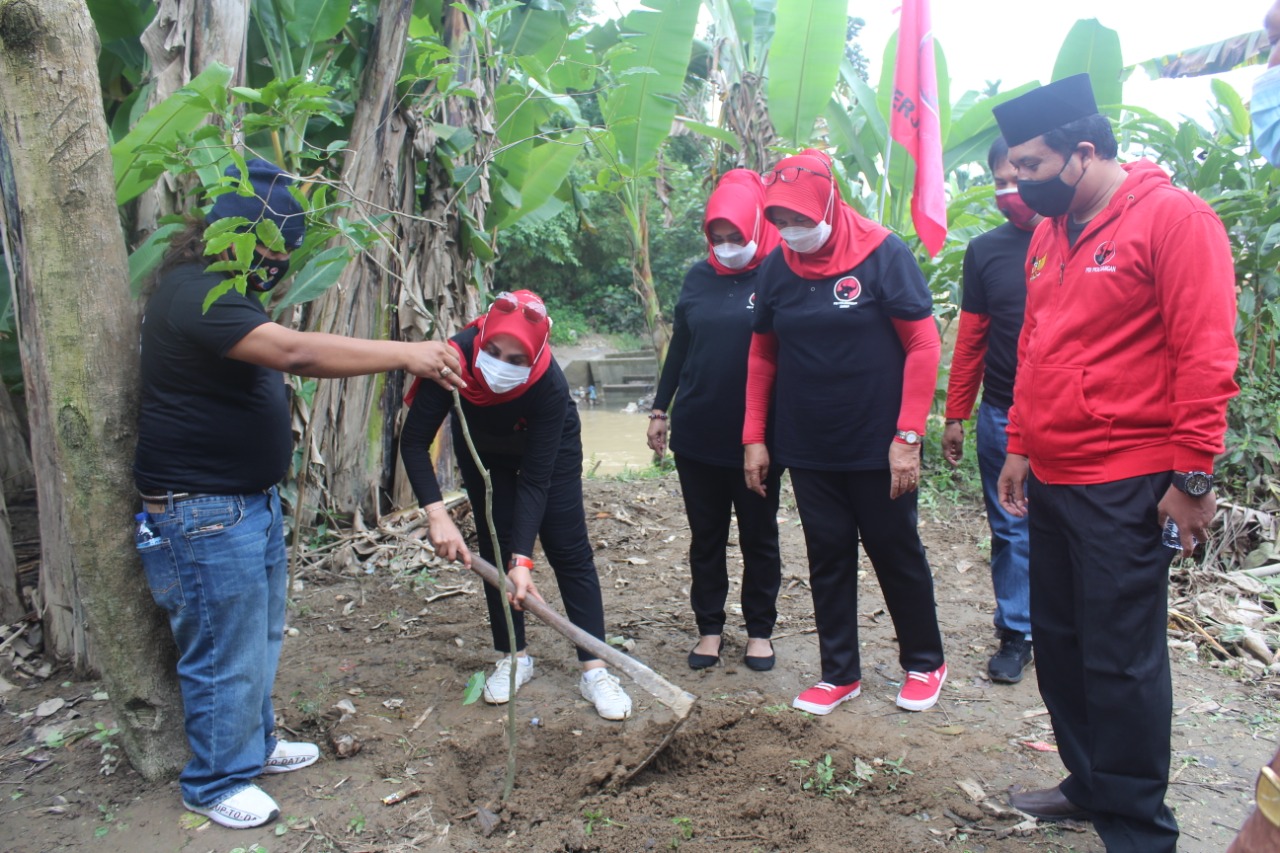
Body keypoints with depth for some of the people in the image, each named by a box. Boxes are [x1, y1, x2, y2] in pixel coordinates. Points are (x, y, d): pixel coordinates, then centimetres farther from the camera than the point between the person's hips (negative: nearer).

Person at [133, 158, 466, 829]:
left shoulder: (224, 291, 14)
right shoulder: (194, 294, -23)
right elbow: (297, 353, -35)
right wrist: (406, 353, -34)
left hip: (252, 501, 11)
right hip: (205, 514, -11)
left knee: (261, 639, 22)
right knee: (226, 653, 3)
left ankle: (253, 744, 40)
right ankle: (214, 781, 22)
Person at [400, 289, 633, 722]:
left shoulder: (550, 385, -40)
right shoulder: (455, 359, -37)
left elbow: (535, 479, -35)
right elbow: (414, 441, -31)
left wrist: (522, 559, -39)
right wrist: (437, 513, -42)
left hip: (550, 448, -2)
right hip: (484, 450, 2)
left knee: (570, 552, -5)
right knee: (495, 548, 2)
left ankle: (595, 669, -1)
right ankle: (514, 657, 16)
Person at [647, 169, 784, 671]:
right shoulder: (698, 277, 5)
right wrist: (660, 409, 12)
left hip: (756, 439, -3)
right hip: (697, 436, 3)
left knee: (759, 537, 11)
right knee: (705, 536, 12)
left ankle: (760, 630, 27)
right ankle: (709, 627, 26)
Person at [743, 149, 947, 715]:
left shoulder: (884, 255, -11)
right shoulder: (776, 268, 2)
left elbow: (923, 345, -11)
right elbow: (762, 355, 8)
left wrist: (908, 436, -15)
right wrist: (754, 437, 3)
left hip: (878, 449, -4)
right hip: (809, 451, 4)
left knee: (896, 553, 10)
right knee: (827, 558, 11)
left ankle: (925, 663, 31)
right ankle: (839, 672, 26)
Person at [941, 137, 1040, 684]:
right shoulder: (985, 250, 6)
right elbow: (970, 338, 9)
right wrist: (955, 416, 7)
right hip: (1001, 414, 2)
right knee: (1010, 530, 8)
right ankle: (1016, 633, 22)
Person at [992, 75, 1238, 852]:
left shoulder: (1172, 217, -10)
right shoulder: (1050, 235, 12)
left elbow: (1206, 354, -14)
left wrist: (1193, 477, -16)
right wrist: (1021, 449, 14)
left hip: (1126, 487, -7)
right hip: (1052, 480, 8)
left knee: (1121, 659, 1)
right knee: (1058, 640, 15)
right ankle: (1090, 783, 34)